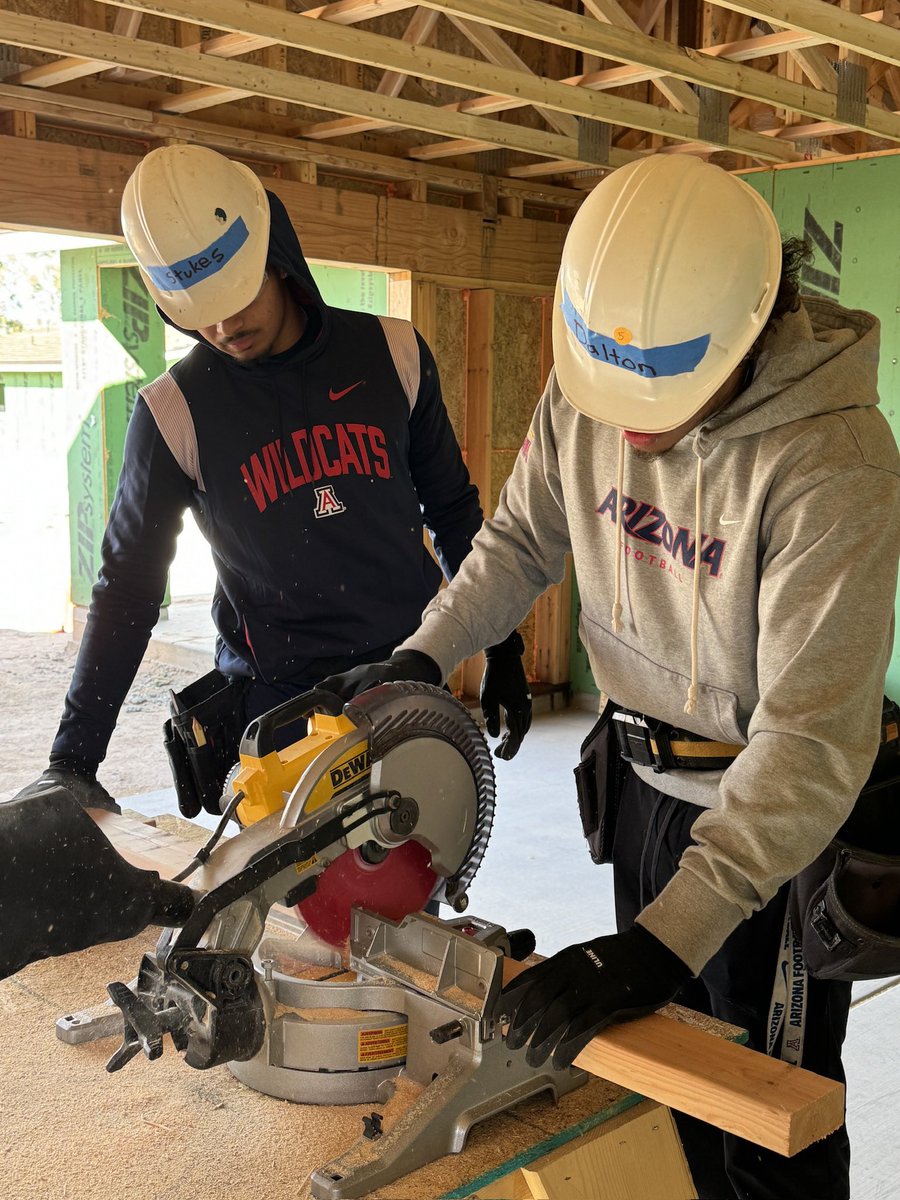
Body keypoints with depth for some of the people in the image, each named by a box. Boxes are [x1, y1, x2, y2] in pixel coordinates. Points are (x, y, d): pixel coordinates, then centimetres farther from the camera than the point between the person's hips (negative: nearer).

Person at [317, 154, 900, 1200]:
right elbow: (523, 541, 7)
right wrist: (418, 657, -9)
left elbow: (813, 738, -32)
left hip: (778, 809, -5)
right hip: (645, 779, 6)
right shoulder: (583, 393, -11)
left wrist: (665, 942, -38)